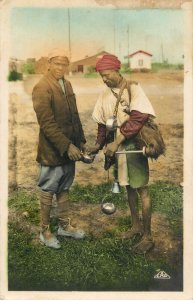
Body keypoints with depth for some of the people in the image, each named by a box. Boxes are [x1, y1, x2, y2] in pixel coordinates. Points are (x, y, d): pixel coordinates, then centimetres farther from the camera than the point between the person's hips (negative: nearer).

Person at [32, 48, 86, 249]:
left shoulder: (67, 84, 11)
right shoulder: (42, 88, -14)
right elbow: (47, 123, -20)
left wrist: (81, 141, 10)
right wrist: (67, 146, -22)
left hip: (69, 148, 7)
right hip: (52, 151, -7)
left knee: (64, 188, 18)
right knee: (48, 190, 7)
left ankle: (64, 226, 33)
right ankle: (45, 231, 23)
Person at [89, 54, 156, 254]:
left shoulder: (133, 89, -12)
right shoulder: (105, 95, 6)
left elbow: (138, 118, -23)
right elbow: (102, 122, 13)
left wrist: (116, 142, -26)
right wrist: (99, 144, 0)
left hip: (134, 146, -6)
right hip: (116, 147, 6)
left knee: (141, 189, 1)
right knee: (128, 187, 16)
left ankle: (148, 237, 13)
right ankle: (136, 226, 33)